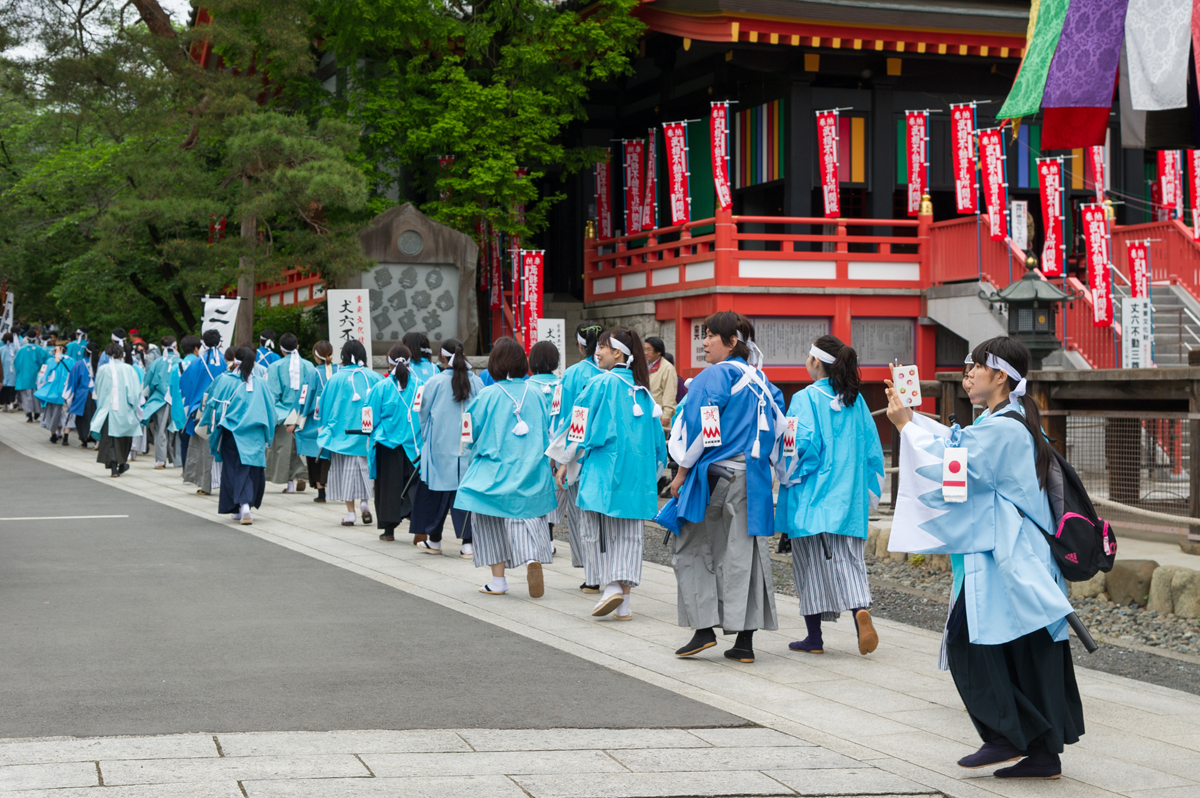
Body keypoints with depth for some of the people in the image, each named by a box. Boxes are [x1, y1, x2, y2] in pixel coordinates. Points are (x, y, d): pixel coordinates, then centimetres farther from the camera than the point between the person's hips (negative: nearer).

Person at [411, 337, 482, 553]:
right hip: (469, 445, 2)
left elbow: (424, 414, 4)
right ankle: (467, 542, 0)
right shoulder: (477, 383, -2)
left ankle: (434, 539, 18)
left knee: (438, 489, 9)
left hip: (441, 445, -2)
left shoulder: (436, 382, -7)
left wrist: (425, 438, 19)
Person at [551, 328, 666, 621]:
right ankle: (623, 601, 3)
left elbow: (582, 427, -5)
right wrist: (652, 473, 24)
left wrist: (565, 463, 4)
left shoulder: (600, 385, -6)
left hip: (604, 468, -5)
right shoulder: (643, 391, 11)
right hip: (637, 472, 6)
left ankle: (612, 586, -14)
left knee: (598, 526, 0)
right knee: (629, 532, 5)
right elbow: (656, 435, 15)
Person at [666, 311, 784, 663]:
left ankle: (704, 628, 0)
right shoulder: (759, 380, 10)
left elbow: (700, 430, -14)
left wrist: (682, 473, -6)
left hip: (716, 475, -6)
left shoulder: (712, 377, -11)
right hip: (753, 479, 6)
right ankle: (745, 641, 5)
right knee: (745, 553, 6)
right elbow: (777, 427, 13)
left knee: (693, 550, 8)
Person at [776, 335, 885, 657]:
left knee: (811, 562, 4)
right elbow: (873, 448, 10)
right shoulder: (856, 401, 7)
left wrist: (788, 480, 1)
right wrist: (869, 494, 17)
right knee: (849, 559, 5)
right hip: (849, 498, 4)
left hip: (812, 498, -4)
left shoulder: (806, 399, -9)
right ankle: (860, 607, -23)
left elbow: (800, 446, -17)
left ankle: (814, 637, 9)